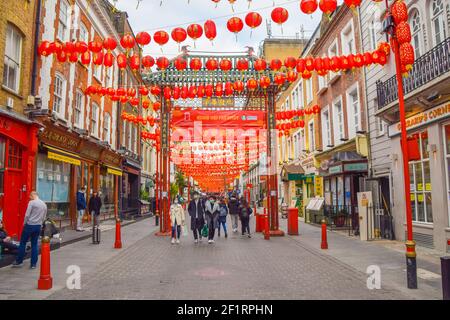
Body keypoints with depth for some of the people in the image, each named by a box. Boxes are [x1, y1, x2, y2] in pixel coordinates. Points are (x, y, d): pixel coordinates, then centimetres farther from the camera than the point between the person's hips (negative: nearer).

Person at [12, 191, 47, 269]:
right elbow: (44, 218, 13)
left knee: (23, 243, 9)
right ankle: (33, 264, 11)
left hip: (29, 225, -5)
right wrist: (39, 224, 18)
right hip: (38, 226, 5)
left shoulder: (32, 202, -9)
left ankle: (19, 261, 17)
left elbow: (27, 215, -12)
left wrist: (24, 223, 1)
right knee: (34, 244, 10)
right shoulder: (44, 204, 10)